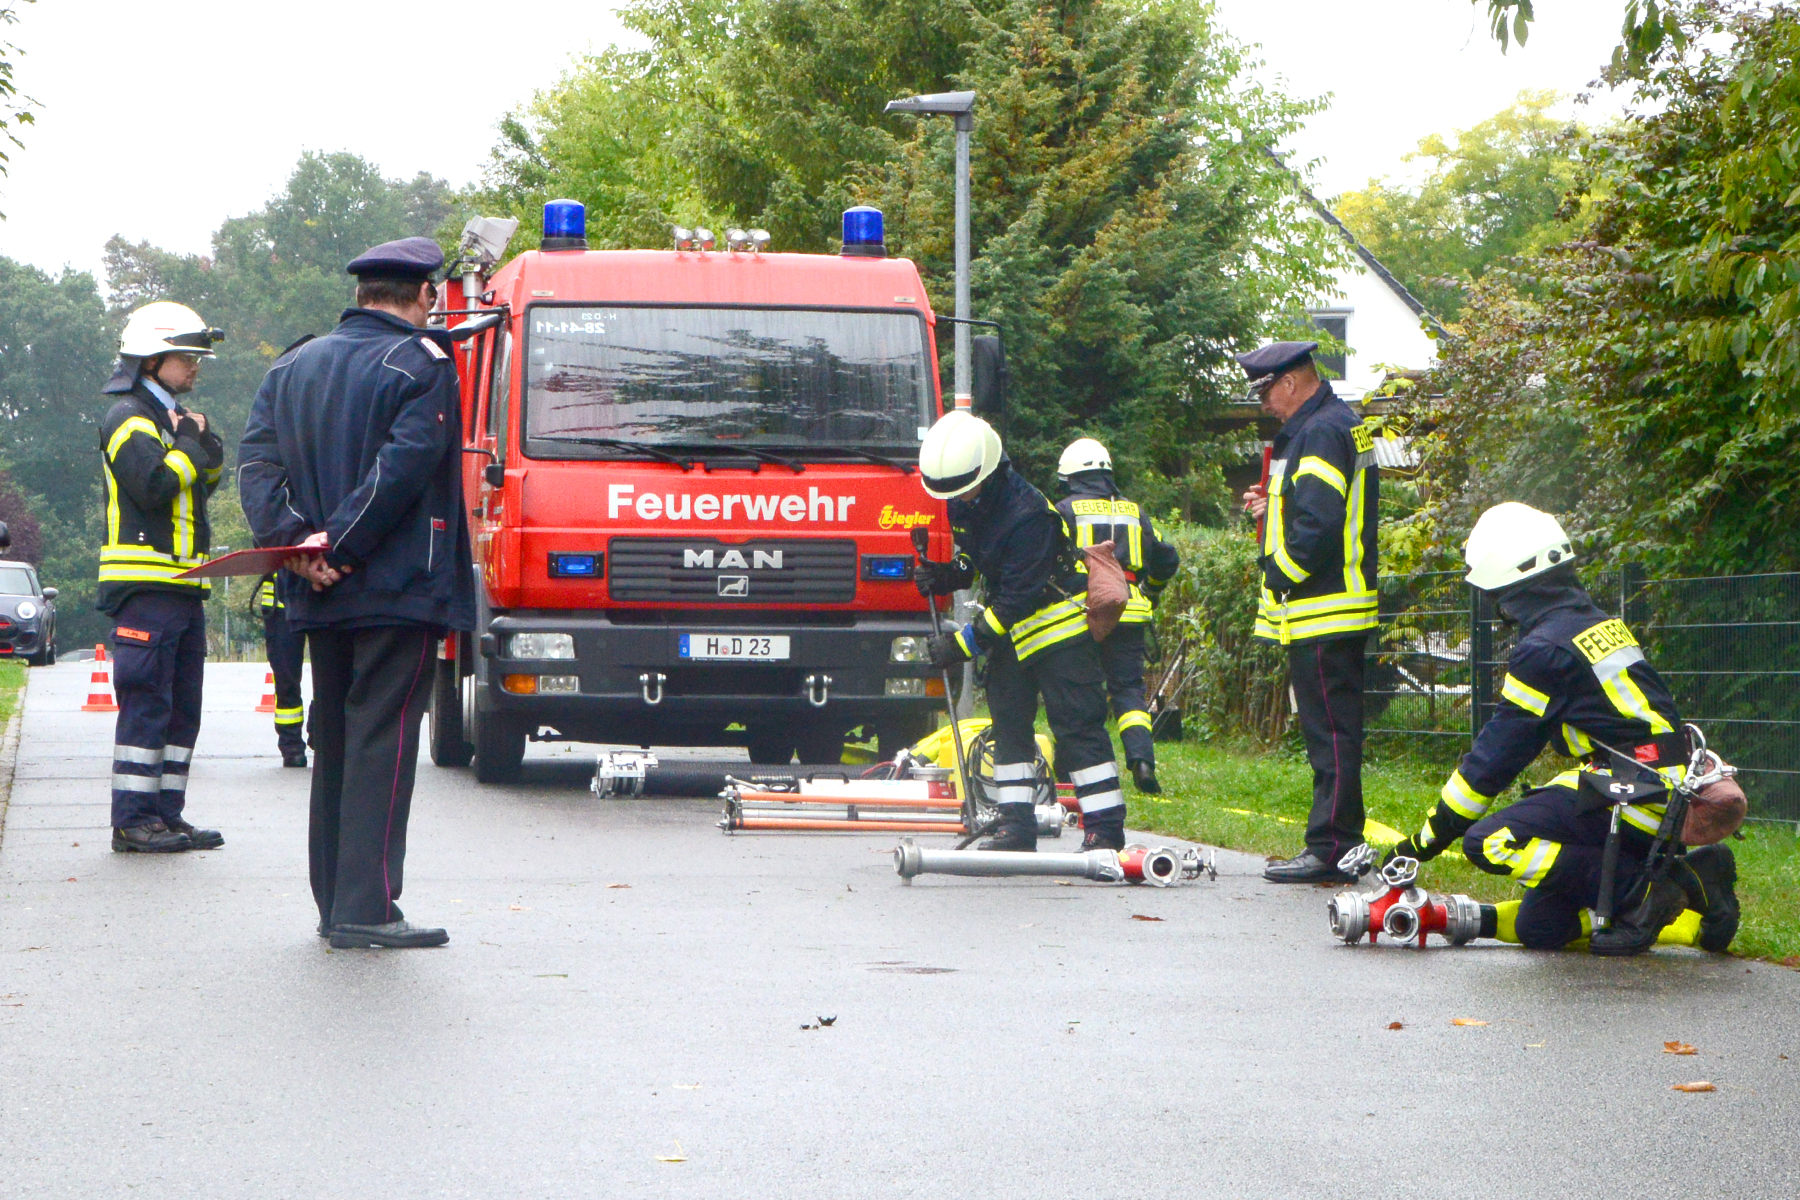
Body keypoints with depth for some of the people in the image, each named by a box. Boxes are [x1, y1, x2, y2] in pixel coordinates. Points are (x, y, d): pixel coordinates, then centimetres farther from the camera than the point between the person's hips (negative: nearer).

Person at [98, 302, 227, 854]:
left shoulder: (174, 418, 22)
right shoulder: (129, 417, -8)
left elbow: (210, 478, 16)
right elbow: (154, 483, -21)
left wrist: (202, 440, -1)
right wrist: (192, 447, -7)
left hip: (184, 589, 10)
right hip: (145, 585, -10)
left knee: (182, 708, 10)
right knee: (146, 704, -9)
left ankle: (166, 814, 14)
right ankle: (133, 822, -8)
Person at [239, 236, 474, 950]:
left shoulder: (293, 367, 14)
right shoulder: (422, 366, -6)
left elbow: (256, 463, 3)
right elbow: (401, 468, -19)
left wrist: (294, 542, -9)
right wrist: (337, 547, -16)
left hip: (321, 596, 6)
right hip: (401, 590, -6)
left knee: (334, 739, 14)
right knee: (382, 739, -6)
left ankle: (334, 903, 17)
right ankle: (366, 910, -11)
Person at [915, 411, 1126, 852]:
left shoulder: (1025, 514, -28)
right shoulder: (964, 504, -2)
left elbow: (1017, 600, -26)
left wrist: (964, 643, -23)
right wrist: (945, 576, -4)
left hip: (1060, 625, -9)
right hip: (1011, 632, 9)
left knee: (1075, 724, -10)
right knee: (1008, 721, 7)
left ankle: (1105, 828, -8)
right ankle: (1017, 825, 11)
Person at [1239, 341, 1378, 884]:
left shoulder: (1319, 433, -15)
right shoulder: (1346, 423, 18)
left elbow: (1318, 526, -23)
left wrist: (1277, 578, -13)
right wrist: (1274, 506, 13)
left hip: (1321, 613, -11)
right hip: (1342, 609, 11)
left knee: (1330, 732, -8)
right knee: (1333, 732, 12)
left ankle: (1330, 849, -7)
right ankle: (1340, 845, 16)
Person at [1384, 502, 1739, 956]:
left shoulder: (1543, 649, -11)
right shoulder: (1600, 624, 17)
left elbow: (1495, 756, -8)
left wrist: (1426, 840, 0)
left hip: (1634, 799, -9)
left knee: (1488, 841, -17)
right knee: (1539, 928, 8)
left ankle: (1638, 889, -17)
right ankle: (1689, 876, 6)